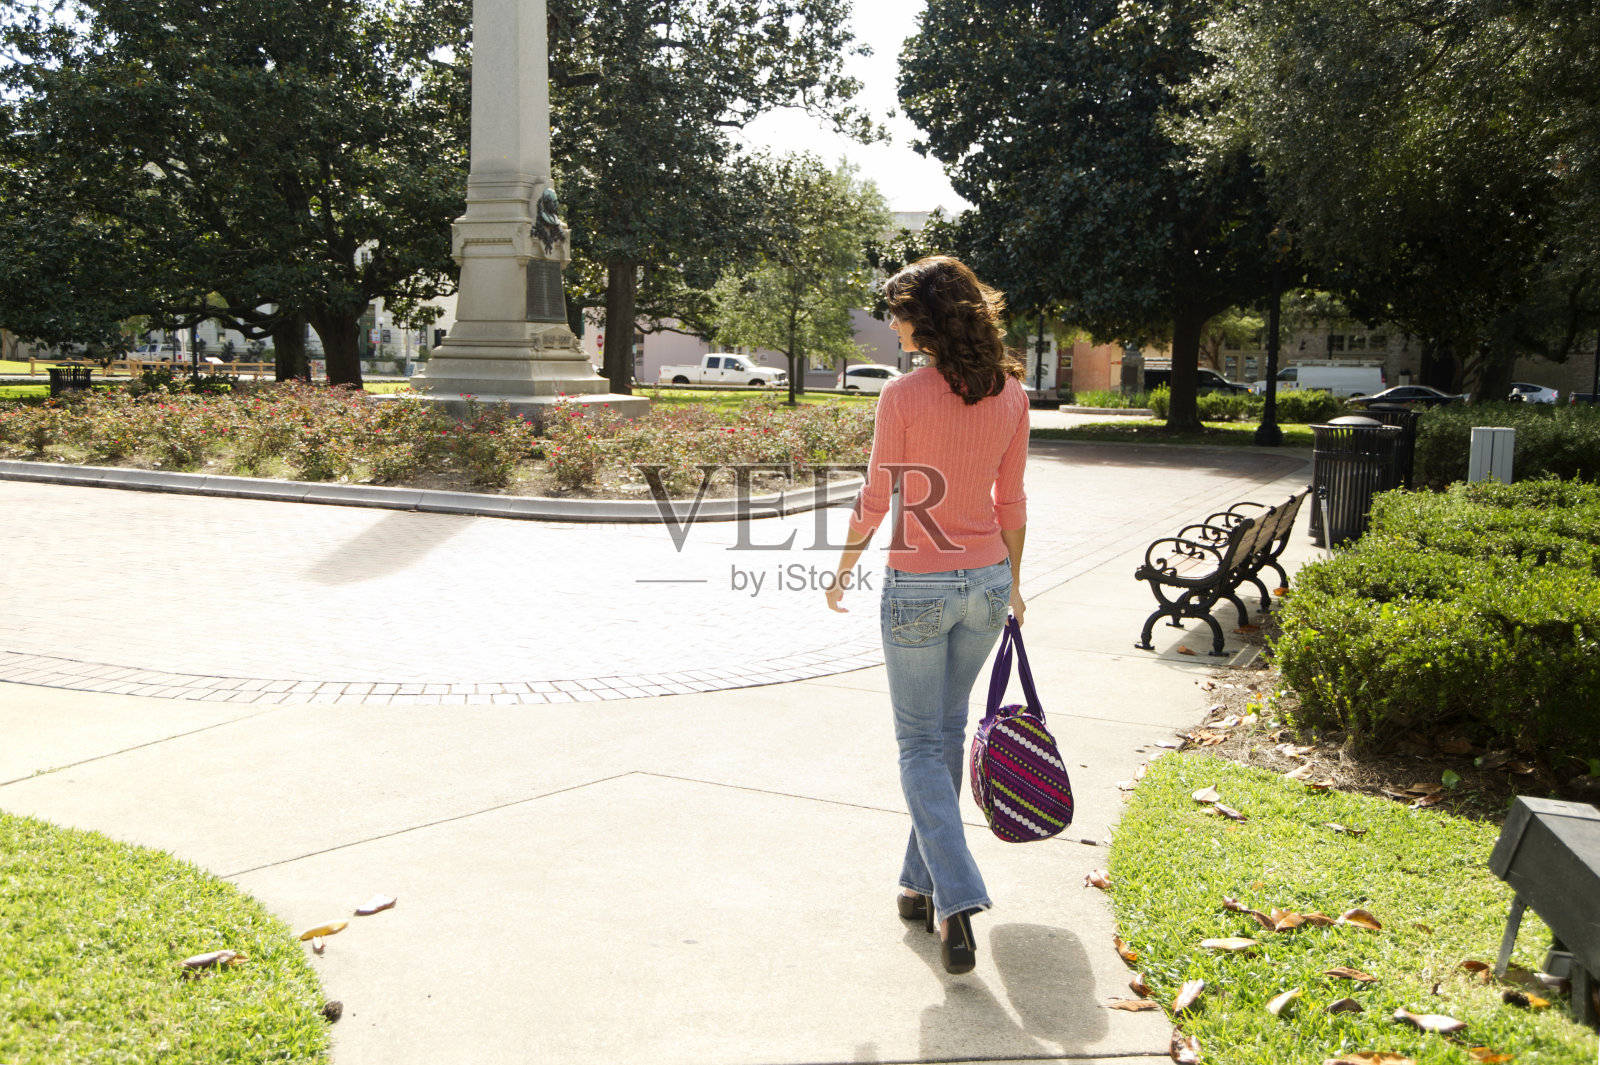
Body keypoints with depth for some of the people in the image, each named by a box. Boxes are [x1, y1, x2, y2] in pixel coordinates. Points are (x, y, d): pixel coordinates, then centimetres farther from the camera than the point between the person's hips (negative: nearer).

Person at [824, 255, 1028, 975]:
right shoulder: (1010, 392, 1)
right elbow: (1011, 502, 6)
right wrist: (1011, 585, 17)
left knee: (921, 745, 5)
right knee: (948, 731, 19)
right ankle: (923, 882, 30)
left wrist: (842, 571, 7)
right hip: (987, 579, 5)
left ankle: (957, 900, -6)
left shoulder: (903, 396, -14)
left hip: (918, 586, -5)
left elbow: (875, 499, -8)